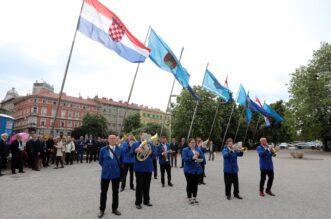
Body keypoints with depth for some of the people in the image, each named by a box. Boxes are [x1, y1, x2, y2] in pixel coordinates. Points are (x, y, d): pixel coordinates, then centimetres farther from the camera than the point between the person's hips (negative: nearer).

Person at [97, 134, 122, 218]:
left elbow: (120, 161, 7)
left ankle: (114, 208, 29)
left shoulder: (119, 150, -3)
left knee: (115, 192, 13)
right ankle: (102, 210, 27)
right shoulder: (103, 150, -6)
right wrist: (106, 167, 7)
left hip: (116, 173, 1)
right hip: (105, 173, -1)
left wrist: (116, 168, 5)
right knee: (103, 192, 11)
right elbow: (100, 161, 4)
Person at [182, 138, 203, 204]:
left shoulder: (198, 149, 8)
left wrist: (199, 155, -16)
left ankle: (194, 198, 25)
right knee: (189, 184, 3)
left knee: (195, 184, 12)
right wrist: (192, 158, -29)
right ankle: (189, 198, 16)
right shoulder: (185, 150, -6)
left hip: (197, 170, 4)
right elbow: (184, 158, -17)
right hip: (189, 170, -4)